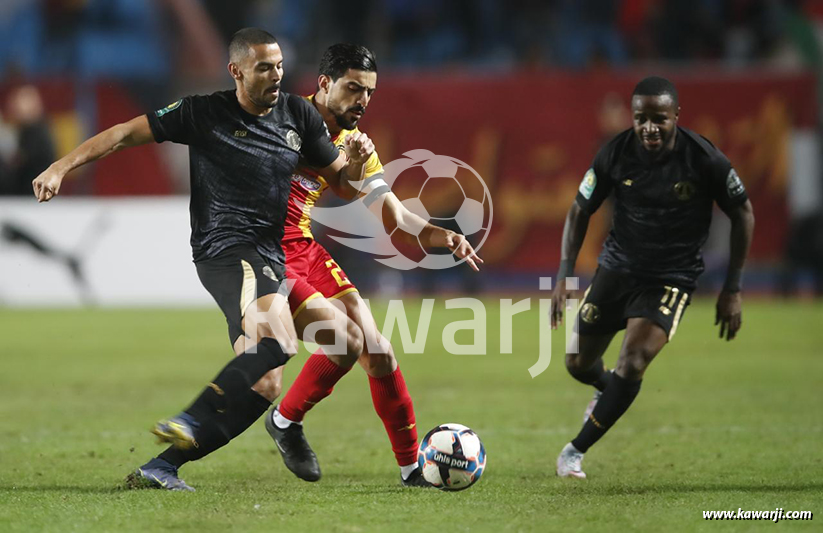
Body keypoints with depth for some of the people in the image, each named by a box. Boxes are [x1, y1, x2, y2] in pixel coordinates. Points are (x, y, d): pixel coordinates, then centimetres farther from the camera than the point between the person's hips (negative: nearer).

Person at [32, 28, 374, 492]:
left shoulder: (299, 115, 11)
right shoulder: (204, 114, -2)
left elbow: (339, 175, 19)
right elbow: (126, 134, 1)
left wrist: (357, 160, -5)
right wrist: (62, 166, -7)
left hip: (272, 257, 7)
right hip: (226, 248, -7)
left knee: (262, 379, -2)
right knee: (277, 340, -32)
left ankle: (163, 466, 0)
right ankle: (191, 424, -31)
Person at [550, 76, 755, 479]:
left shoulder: (704, 159, -18)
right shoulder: (616, 154, -13)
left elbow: (742, 214, -5)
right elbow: (580, 210, 0)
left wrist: (732, 290, -5)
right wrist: (564, 277, -9)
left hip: (671, 278, -3)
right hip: (617, 267, 3)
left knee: (632, 364, -21)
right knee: (578, 363, 11)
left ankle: (576, 451, -5)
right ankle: (608, 391, 49)